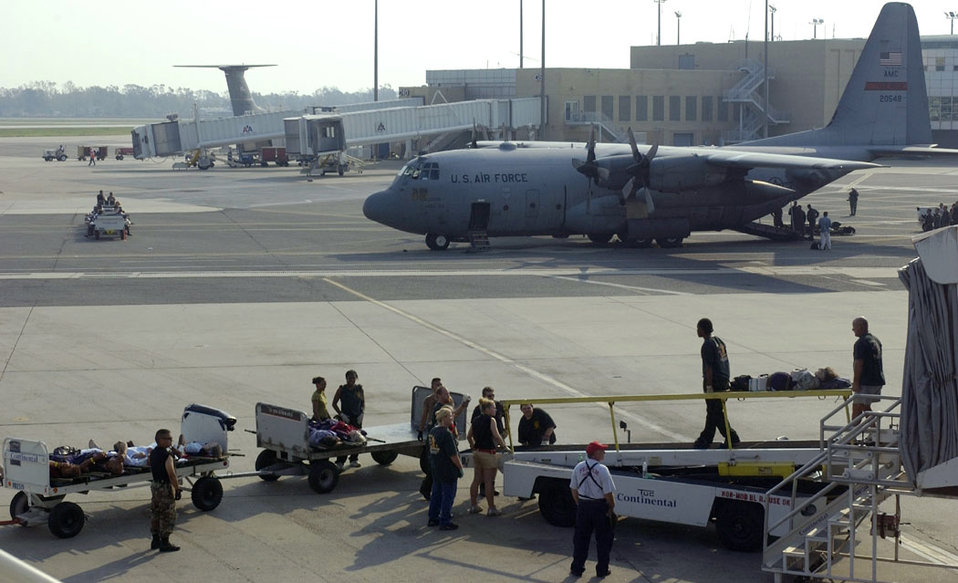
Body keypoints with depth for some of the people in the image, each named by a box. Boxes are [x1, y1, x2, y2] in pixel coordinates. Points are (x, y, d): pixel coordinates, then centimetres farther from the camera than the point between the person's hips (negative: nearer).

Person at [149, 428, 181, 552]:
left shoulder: (153, 453, 5)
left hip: (155, 485, 9)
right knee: (167, 515, -1)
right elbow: (171, 475, -22)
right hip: (165, 487, -9)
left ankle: (155, 540, 24)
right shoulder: (166, 455, -22)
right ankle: (165, 543, 3)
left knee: (155, 513, 16)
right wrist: (178, 489, -16)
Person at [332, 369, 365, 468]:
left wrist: (362, 413, 0)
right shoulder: (342, 389, -3)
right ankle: (340, 462, -8)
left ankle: (354, 460, 22)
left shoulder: (359, 389, 6)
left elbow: (363, 403, 15)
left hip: (357, 418, 4)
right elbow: (334, 403, 0)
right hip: (345, 418, -4)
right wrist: (341, 414, -9)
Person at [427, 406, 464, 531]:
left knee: (436, 494, 18)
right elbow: (453, 454, -21)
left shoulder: (433, 431, 7)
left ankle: (433, 518, 26)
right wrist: (460, 467, -10)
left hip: (435, 468, 9)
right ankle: (445, 522, 4)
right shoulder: (446, 434, -22)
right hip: (448, 471, -9)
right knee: (448, 496, 0)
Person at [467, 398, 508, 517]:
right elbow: (496, 436, -19)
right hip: (488, 453, -7)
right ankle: (492, 509, 2)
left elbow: (469, 436, 15)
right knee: (489, 482, -3)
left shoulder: (475, 420, 9)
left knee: (476, 480, 14)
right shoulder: (491, 420, -12)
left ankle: (473, 506, 19)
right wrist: (503, 445, -6)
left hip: (477, 452, 7)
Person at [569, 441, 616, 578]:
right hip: (600, 506, -4)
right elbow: (608, 493, -16)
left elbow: (574, 489, 7)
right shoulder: (602, 469, -17)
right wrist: (612, 508, -2)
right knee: (603, 539, 9)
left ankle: (577, 568, 16)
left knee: (580, 538, 12)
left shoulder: (579, 467, 0)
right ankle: (602, 569, 14)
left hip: (583, 506, 4)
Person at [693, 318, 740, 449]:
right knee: (712, 411, 15)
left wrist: (709, 386, -18)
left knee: (715, 413, -2)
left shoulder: (708, 345, -16)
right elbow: (725, 362, 15)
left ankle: (731, 437, -3)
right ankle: (705, 440, 23)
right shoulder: (719, 341, 11)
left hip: (714, 382, -9)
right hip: (724, 381, 9)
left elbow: (709, 368, -19)